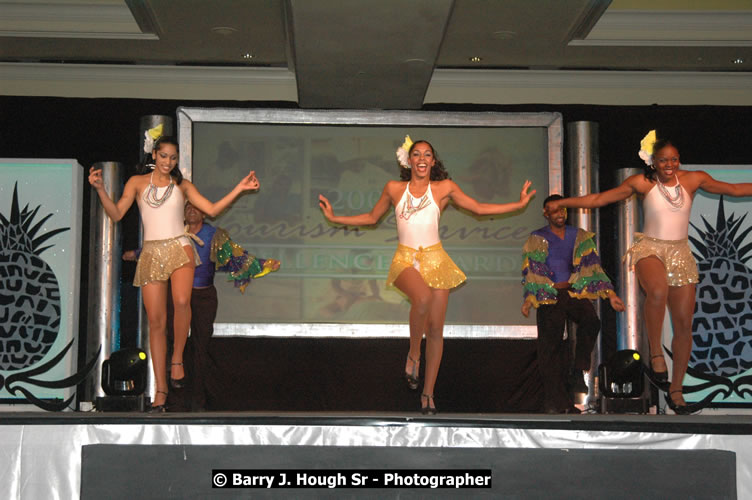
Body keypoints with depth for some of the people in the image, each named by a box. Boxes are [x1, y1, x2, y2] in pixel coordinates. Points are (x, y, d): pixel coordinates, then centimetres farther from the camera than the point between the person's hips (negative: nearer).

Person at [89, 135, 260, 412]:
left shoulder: (182, 186, 13)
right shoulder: (137, 182, 11)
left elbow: (212, 209, 7)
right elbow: (116, 214, 2)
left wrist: (238, 189, -1)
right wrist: (100, 189, -12)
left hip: (179, 248, 0)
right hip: (152, 253, 1)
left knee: (182, 301, -30)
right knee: (155, 321, -4)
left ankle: (177, 358, -9)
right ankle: (160, 390, 0)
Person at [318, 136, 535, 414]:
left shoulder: (444, 188, 5)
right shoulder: (394, 189, 7)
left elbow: (479, 208, 10)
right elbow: (371, 217, 20)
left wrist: (520, 203, 7)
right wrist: (334, 217, 16)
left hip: (435, 258, 1)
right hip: (405, 259, -1)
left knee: (436, 328, -1)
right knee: (423, 297, -35)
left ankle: (428, 393, 11)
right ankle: (414, 354, -11)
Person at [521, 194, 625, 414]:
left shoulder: (580, 237, 15)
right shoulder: (537, 240, 9)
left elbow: (592, 267, 11)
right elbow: (532, 272, 0)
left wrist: (610, 294, 1)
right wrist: (529, 299, -15)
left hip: (575, 292, 2)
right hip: (549, 297, -2)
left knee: (591, 321, -30)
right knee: (551, 345, -9)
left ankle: (581, 368, -15)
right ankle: (554, 401, -7)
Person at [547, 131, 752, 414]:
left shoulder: (693, 179, 5)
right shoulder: (642, 183, -1)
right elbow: (599, 199, 3)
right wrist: (562, 203, -1)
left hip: (680, 253, 4)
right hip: (650, 248, -3)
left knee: (684, 325, 1)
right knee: (658, 290, -40)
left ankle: (675, 390, 15)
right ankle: (655, 354, -21)